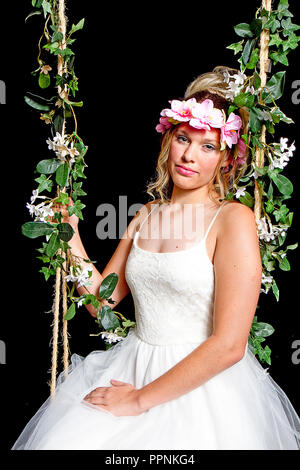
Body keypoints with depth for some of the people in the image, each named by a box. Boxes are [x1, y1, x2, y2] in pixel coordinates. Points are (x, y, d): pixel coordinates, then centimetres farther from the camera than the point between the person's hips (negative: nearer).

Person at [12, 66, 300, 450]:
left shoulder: (233, 219, -12)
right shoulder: (147, 214, 7)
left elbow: (229, 345, -17)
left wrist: (141, 399, -13)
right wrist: (69, 234, 1)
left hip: (204, 386, -4)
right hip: (132, 367, 5)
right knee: (57, 442, -10)